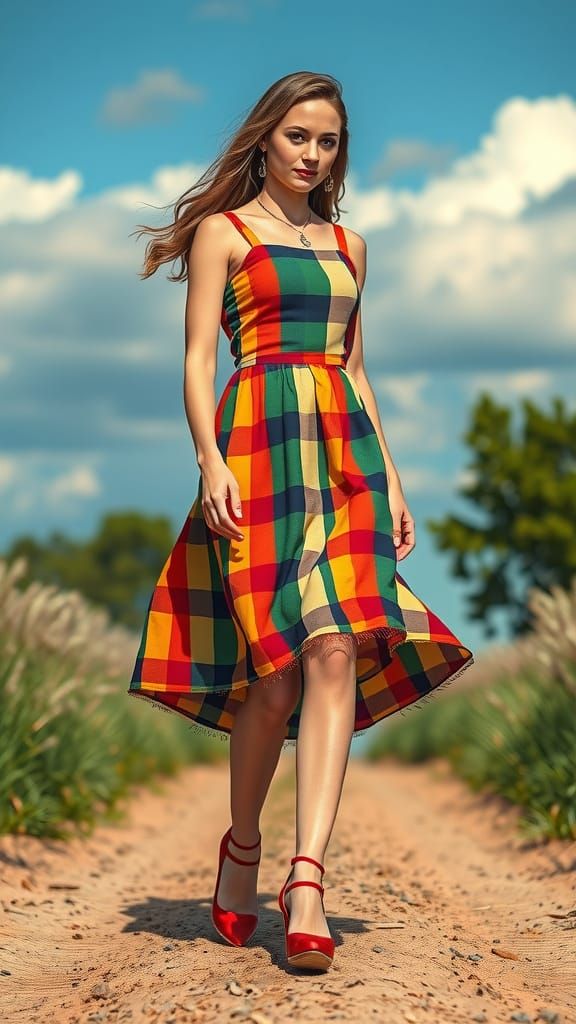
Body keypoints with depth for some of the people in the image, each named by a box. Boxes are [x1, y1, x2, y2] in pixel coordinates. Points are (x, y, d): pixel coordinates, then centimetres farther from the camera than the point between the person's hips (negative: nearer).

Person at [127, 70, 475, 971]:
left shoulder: (345, 244, 22)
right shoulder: (223, 231, 8)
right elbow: (198, 358, 1)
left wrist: (390, 478, 16)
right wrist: (211, 462, -14)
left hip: (347, 451, 4)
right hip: (260, 445, -4)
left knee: (336, 651, -14)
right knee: (279, 667, -9)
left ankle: (308, 876, -20)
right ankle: (242, 849, 14)